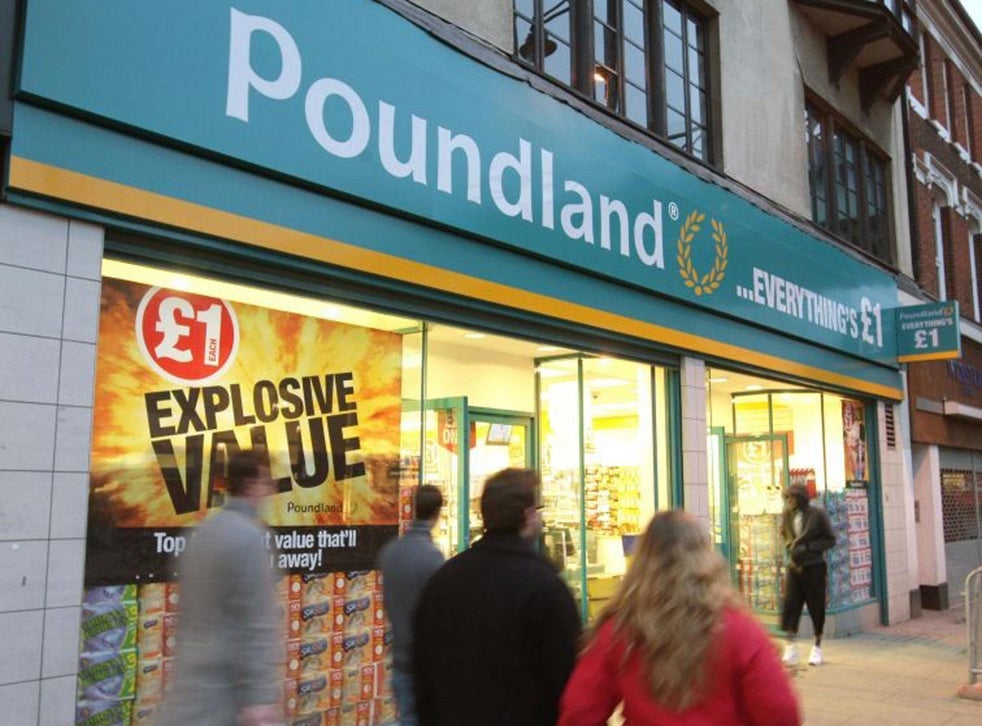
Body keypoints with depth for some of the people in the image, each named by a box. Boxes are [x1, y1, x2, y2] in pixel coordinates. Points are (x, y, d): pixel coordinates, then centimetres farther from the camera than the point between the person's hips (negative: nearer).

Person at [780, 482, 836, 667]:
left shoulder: (817, 514, -9)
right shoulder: (787, 515, 3)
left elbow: (831, 539, -7)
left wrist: (807, 547, -17)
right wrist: (792, 548, 0)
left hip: (815, 568, -3)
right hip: (795, 568, 3)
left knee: (816, 607, 5)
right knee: (790, 604, -7)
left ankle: (817, 647, 22)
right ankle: (791, 646, 0)